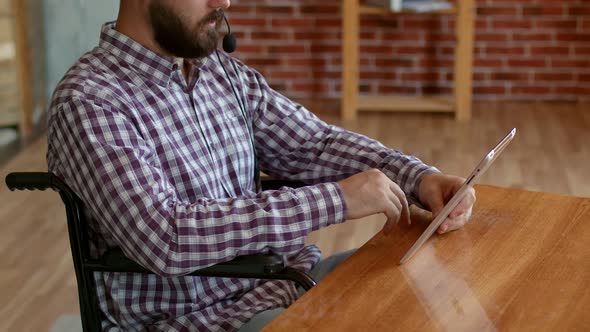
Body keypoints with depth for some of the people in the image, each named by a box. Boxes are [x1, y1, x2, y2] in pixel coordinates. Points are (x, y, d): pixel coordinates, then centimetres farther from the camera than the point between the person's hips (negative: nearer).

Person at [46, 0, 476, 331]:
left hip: (291, 276, 7)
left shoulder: (224, 71, 5)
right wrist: (334, 200, -28)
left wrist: (419, 177, -9)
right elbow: (167, 239, -29)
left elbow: (316, 144, 9)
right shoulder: (87, 102, -18)